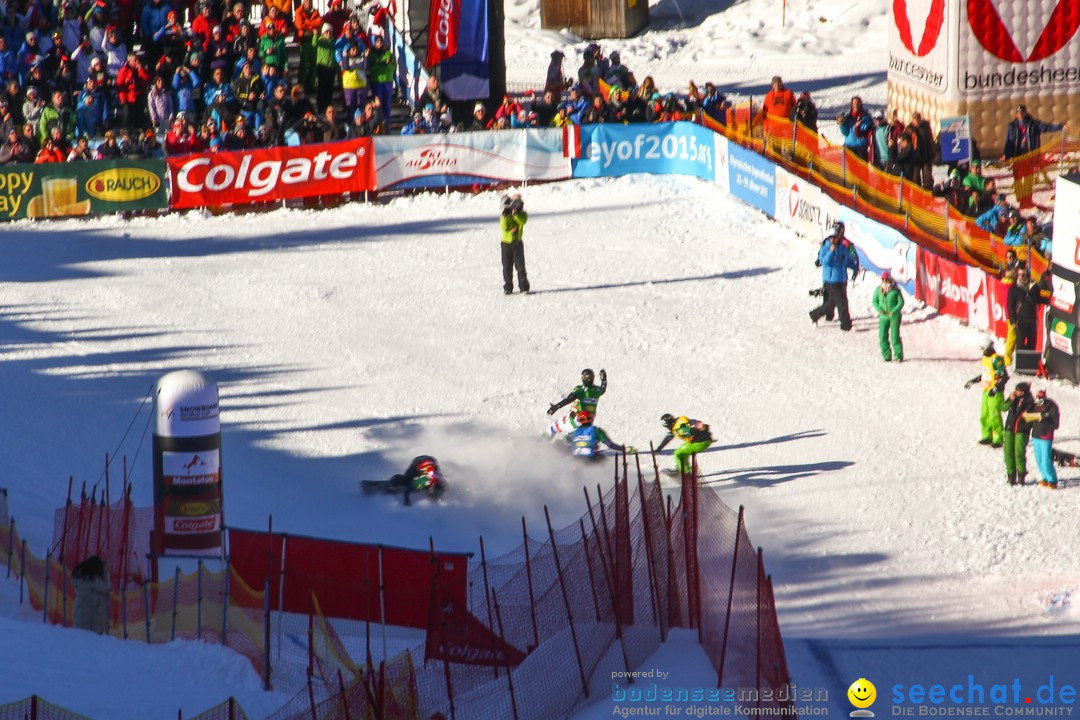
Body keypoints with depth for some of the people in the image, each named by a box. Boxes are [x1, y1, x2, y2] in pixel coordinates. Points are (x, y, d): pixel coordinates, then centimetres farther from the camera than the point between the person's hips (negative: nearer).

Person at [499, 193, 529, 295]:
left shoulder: (522, 214, 2)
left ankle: (524, 286, 3)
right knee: (507, 266, 1)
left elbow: (522, 221, -20)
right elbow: (503, 227, -14)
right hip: (506, 243, 0)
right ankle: (507, 288, 6)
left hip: (518, 242, 0)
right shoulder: (505, 215, 0)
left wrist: (515, 213, -31)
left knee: (520, 265, -3)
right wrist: (506, 216, -25)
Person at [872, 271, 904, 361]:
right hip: (883, 316, 4)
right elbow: (874, 301, 11)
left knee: (895, 336, -8)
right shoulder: (878, 290, 6)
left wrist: (894, 311, -16)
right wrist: (879, 309, -8)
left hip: (894, 316, -4)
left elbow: (901, 302, -3)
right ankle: (887, 356, 11)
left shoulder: (896, 290, -5)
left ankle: (898, 356, 3)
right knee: (882, 337, -1)